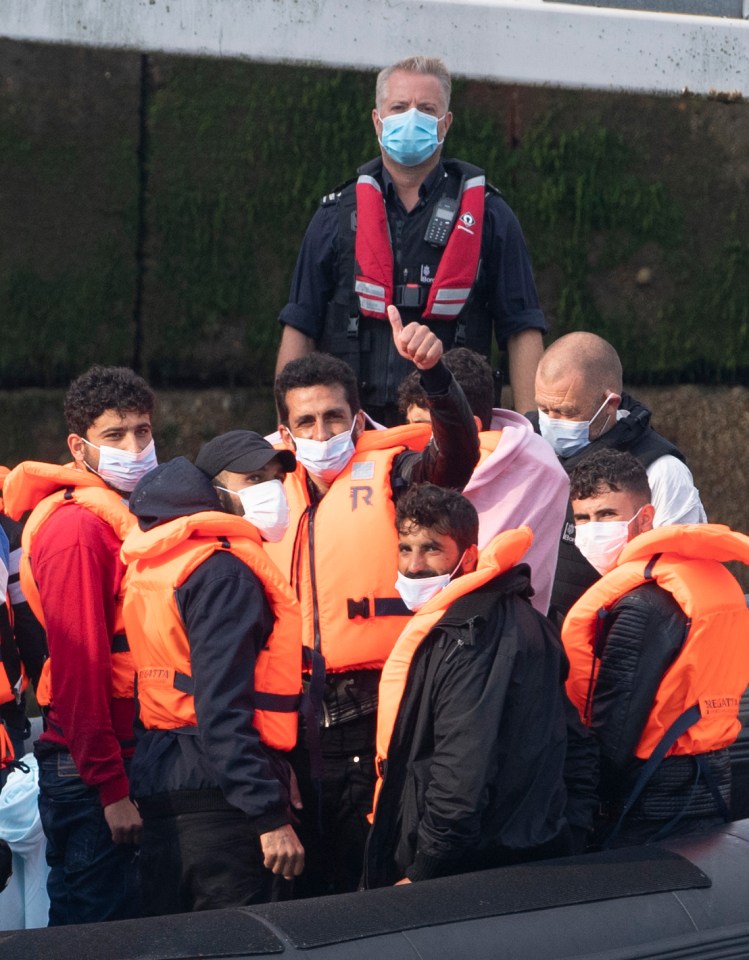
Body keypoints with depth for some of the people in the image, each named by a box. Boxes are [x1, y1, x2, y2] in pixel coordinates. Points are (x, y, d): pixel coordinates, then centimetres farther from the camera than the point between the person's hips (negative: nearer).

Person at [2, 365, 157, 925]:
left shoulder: (128, 517, 14)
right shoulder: (77, 526, -14)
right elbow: (79, 667, -18)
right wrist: (111, 788, -19)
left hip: (126, 759, 9)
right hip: (89, 772, -9)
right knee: (97, 926, -3)